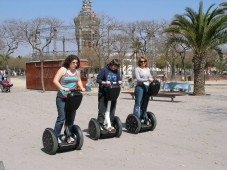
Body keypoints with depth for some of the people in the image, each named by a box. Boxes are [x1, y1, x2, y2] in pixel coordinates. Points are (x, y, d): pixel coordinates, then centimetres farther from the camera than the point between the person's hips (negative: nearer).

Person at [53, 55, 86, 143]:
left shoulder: (77, 71, 10)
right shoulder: (62, 70, -7)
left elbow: (79, 81, 20)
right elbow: (55, 80, -14)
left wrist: (81, 87, 0)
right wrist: (62, 88, -27)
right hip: (62, 98, -6)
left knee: (71, 117, 9)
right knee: (62, 117, -7)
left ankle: (68, 136, 22)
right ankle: (56, 137, 4)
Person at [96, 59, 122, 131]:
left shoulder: (117, 72, 9)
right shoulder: (104, 70, -6)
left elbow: (119, 79, 17)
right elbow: (98, 80, -7)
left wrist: (120, 82, -6)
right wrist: (105, 82, -22)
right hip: (103, 93, -5)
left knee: (112, 109, 10)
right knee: (102, 109, -5)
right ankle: (100, 124, 0)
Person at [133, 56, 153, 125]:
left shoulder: (148, 69, 16)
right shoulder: (137, 69, -1)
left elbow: (150, 77, 17)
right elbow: (138, 79, -12)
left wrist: (152, 80, -6)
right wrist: (147, 79, -22)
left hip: (147, 87, 6)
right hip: (139, 87, -6)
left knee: (144, 104, 10)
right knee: (138, 104, -5)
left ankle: (143, 118, 18)